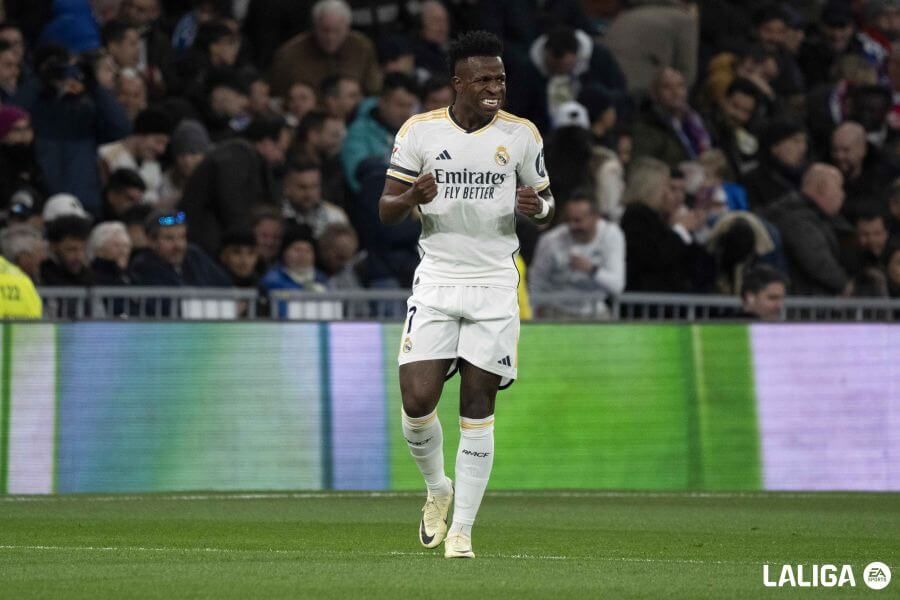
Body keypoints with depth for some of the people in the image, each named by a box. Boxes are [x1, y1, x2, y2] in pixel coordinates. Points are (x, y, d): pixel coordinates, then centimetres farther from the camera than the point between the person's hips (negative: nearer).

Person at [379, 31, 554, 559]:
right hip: (436, 283, 0)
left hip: (495, 287, 0)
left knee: (478, 411, -3)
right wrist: (413, 197, -20)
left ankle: (462, 530, 5)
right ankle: (438, 489, 20)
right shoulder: (419, 131, -1)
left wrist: (537, 207, -12)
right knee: (418, 402, -10)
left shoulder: (521, 134, 2)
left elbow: (546, 206, 12)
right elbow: (386, 209, 3)